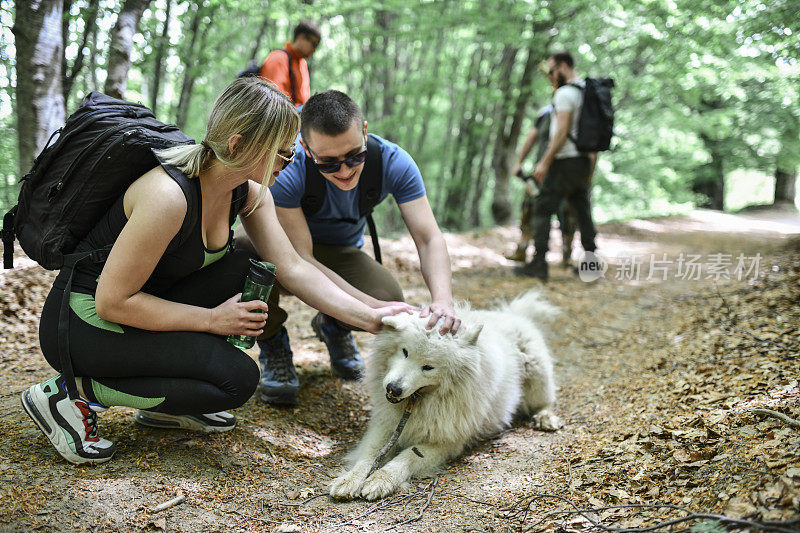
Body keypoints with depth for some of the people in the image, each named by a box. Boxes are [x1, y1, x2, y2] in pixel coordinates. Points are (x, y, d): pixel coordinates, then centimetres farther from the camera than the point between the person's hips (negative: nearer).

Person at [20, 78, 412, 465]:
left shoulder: (248, 191, -4)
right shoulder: (168, 195, -30)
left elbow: (293, 269, -3)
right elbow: (112, 302, -25)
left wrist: (371, 317, -11)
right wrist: (212, 320, -21)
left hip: (138, 305, 9)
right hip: (84, 322, -8)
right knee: (237, 378, -19)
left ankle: (165, 405, 6)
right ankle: (70, 393, -8)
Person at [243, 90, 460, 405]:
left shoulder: (394, 163, -25)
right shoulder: (284, 172, -35)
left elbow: (430, 239, -26)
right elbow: (299, 260, -36)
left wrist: (442, 300, -46)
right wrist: (371, 308, -45)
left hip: (340, 253, 3)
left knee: (390, 299, -29)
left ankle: (332, 328, 10)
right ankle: (272, 345, -6)